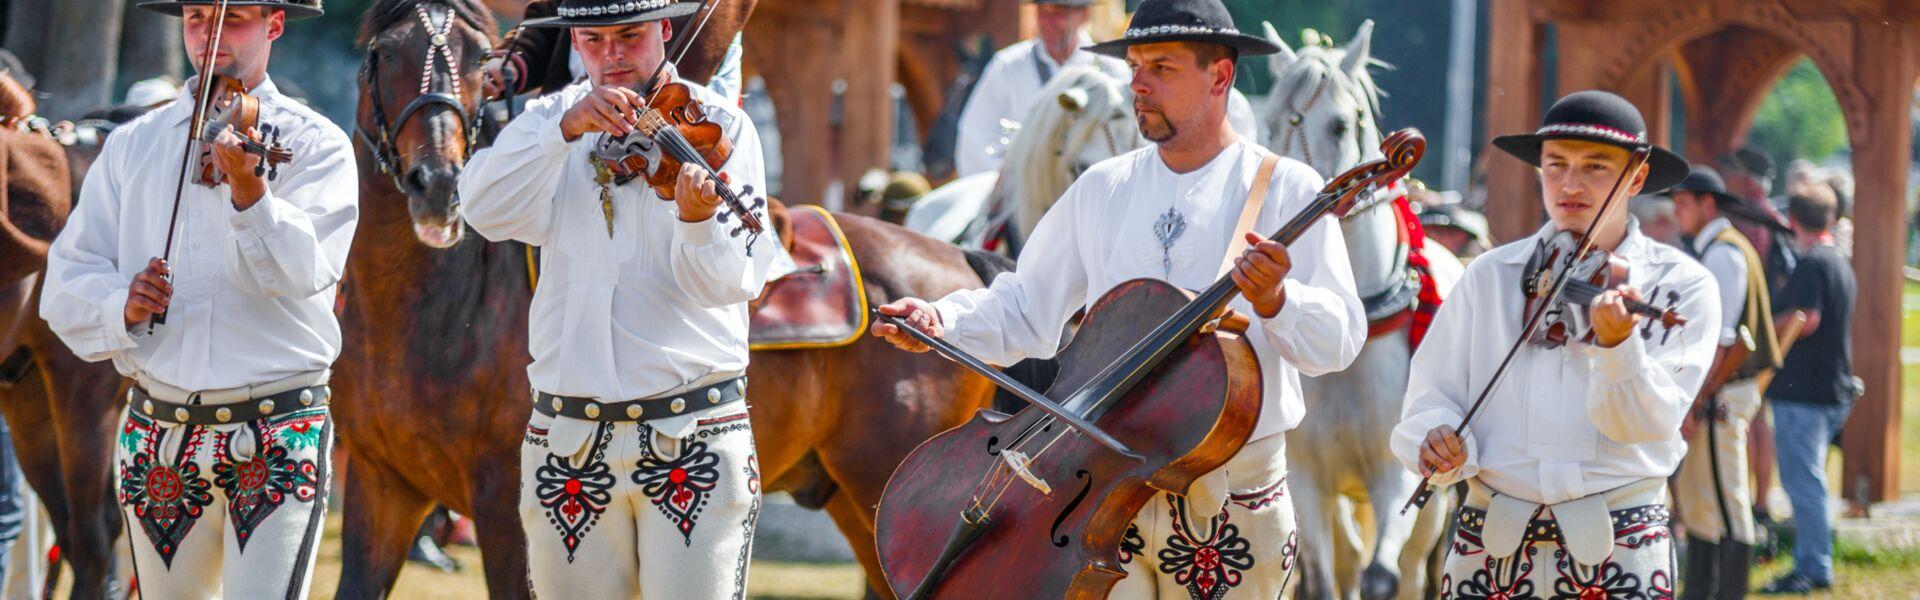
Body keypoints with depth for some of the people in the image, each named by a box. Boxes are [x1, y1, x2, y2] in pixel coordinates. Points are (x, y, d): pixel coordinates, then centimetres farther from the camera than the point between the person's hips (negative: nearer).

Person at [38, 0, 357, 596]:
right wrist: (121, 307, -17)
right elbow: (66, 284, 5)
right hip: (158, 444, 4)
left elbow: (301, 273, -17)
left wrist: (248, 191, -34)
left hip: (278, 439, -4)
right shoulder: (132, 145, 10)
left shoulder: (316, 144, 0)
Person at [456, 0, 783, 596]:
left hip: (694, 434, -3)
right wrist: (566, 129, -23)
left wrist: (697, 220, -31)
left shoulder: (720, 126, 0)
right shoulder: (549, 119, 9)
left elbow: (732, 283, -10)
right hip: (567, 438, 3)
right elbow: (486, 211, -10)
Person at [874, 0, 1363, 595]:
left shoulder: (1287, 190, -2)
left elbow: (1339, 340, -8)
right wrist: (942, 320, -3)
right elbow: (1027, 309, 14)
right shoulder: (1100, 189, 11)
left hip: (1232, 498, -2)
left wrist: (1276, 301, -28)